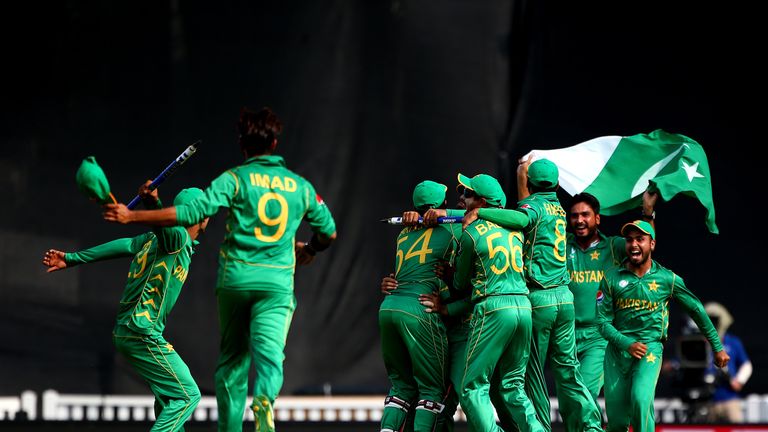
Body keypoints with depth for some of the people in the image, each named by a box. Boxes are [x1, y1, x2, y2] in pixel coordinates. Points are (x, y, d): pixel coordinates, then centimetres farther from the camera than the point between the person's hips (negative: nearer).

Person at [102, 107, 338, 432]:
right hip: (277, 282, 0)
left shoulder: (236, 179, -1)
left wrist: (131, 216, -8)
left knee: (232, 357, 14)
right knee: (269, 353, -12)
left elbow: (192, 213, -12)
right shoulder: (300, 186, 11)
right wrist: (309, 250, 44)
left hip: (236, 279, 0)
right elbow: (329, 232, 21)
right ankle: (264, 398, -44)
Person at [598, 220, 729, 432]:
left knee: (641, 399, -29)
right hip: (617, 349, 2)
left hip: (650, 348, -2)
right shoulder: (611, 278, 3)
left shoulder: (668, 279, 2)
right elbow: (603, 321, 1)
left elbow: (696, 310, 12)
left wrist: (717, 347, 15)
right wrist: (627, 344, -15)